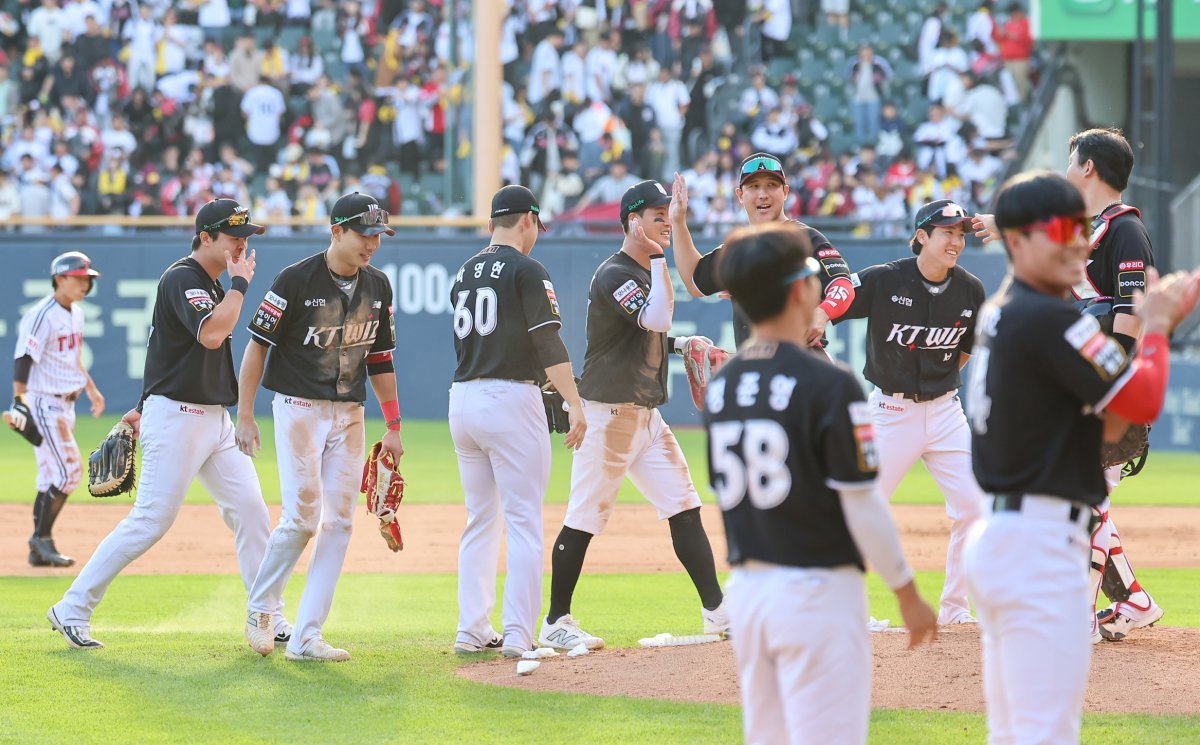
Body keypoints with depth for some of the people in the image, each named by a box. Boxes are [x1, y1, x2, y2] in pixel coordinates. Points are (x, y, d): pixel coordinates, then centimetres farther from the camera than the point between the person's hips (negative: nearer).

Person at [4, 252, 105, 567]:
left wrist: (92, 389, 29)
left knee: (52, 476, 9)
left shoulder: (76, 313, 13)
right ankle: (42, 539, -5)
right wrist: (18, 401, -29)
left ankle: (39, 549, 12)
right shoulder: (42, 316, -16)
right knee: (69, 470, -13)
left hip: (65, 404, 9)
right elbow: (23, 360, -21)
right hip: (43, 402, -9)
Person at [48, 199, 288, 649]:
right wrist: (239, 284, -17)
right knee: (151, 520, -9)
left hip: (215, 418, 9)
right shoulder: (182, 278, -13)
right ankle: (73, 610, -1)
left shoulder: (213, 286, 16)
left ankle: (269, 621, 6)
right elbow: (210, 335, -29)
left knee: (250, 510, 2)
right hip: (176, 418, -9)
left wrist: (146, 407, 24)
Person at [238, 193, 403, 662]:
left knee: (338, 522, -1)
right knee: (302, 518, -11)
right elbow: (257, 345, -8)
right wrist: (244, 416, -12)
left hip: (350, 414, 6)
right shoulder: (296, 280, -12)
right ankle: (260, 607, 13)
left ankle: (306, 637, 1)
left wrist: (393, 426, 11)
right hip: (299, 408, -6)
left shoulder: (377, 286, 6)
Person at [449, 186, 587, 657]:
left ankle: (472, 631, 12)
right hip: (511, 399, -7)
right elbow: (548, 342, -16)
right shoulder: (526, 271, -8)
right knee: (524, 521, -4)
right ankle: (519, 634, -8)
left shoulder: (465, 273, 15)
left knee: (481, 520, 14)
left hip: (462, 399, 7)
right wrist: (574, 404, -19)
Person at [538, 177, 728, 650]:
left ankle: (718, 612, 8)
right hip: (609, 415, -9)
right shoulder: (615, 275, -15)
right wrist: (658, 254, -30)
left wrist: (680, 343, 8)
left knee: (685, 509, 5)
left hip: (647, 415, 9)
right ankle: (556, 623, 6)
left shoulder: (648, 272, 14)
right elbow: (657, 319, -31)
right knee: (584, 520, -3)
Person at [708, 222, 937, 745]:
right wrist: (907, 593, -4)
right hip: (818, 590, -7)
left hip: (745, 587, 7)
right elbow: (862, 506, -12)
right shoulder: (828, 384, -14)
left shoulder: (720, 386, 6)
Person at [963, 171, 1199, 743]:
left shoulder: (998, 315, 15)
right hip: (1042, 544, -10)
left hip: (995, 538, 10)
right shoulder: (1052, 319, -15)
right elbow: (1142, 402, -13)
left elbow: (1108, 425, 17)